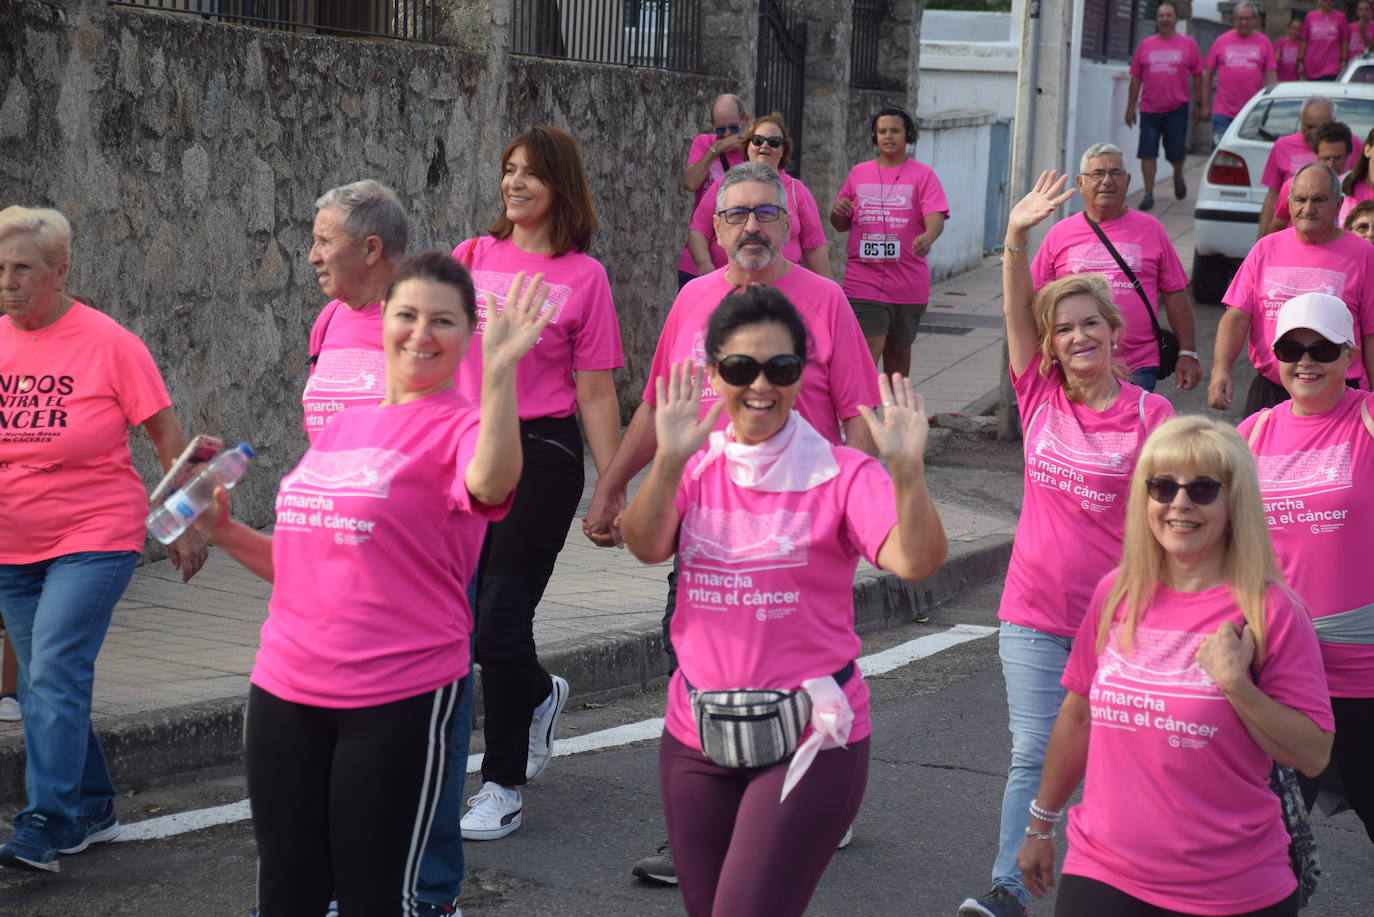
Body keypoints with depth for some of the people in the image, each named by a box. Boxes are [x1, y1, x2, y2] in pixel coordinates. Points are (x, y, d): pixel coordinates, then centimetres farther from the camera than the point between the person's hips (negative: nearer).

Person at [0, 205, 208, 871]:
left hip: (94, 539, -6)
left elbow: (166, 434, -2)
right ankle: (92, 813, 26)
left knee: (55, 673, -17)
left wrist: (186, 524, -1)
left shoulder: (107, 342, -8)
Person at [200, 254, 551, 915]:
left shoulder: (459, 426, -6)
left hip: (400, 699, -6)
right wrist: (224, 532, 8)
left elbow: (490, 483, -32)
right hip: (285, 688, 7)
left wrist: (499, 369, -39)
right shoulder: (341, 427, 14)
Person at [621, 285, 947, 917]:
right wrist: (668, 462, -34)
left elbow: (916, 562, -24)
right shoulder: (696, 469, 2)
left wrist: (907, 471, -40)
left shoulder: (842, 475, -8)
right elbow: (646, 547, -17)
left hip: (809, 740, -4)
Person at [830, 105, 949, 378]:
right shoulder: (858, 173, 10)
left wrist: (928, 236, -33)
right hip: (864, 281, 0)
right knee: (868, 350, -13)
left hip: (908, 282, 0)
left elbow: (936, 217, -10)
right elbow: (842, 225, 16)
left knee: (898, 350, 14)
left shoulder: (923, 175, 3)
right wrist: (837, 212, -9)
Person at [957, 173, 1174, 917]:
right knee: (1030, 754, 1)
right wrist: (1016, 239, -24)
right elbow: (1016, 314, -9)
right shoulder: (1040, 395, 1)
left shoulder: (1148, 413, -6)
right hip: (1034, 612, 2)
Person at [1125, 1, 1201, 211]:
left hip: (1176, 109, -1)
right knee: (1148, 154, -2)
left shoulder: (1188, 44, 3)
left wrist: (1199, 105, 4)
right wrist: (1130, 108, 7)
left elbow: (1198, 76, 6)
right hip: (1149, 109, 1)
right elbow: (1135, 79, 9)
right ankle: (1149, 194, 4)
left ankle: (1178, 177, 35)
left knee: (1176, 152, 4)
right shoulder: (1145, 46, 6)